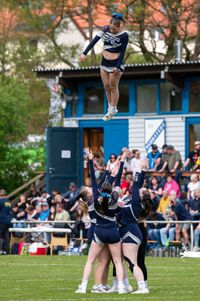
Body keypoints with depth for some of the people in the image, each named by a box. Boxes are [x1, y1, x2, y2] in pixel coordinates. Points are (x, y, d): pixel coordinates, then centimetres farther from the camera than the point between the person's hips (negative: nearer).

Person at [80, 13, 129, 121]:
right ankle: (110, 106, 27)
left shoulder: (124, 36, -17)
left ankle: (113, 109, 21)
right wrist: (84, 53, -19)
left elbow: (122, 52, -13)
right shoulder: (105, 29, -6)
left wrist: (118, 67, -15)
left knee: (113, 87, 5)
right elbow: (95, 40, -11)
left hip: (116, 63, -5)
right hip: (104, 63, 5)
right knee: (106, 86, 12)